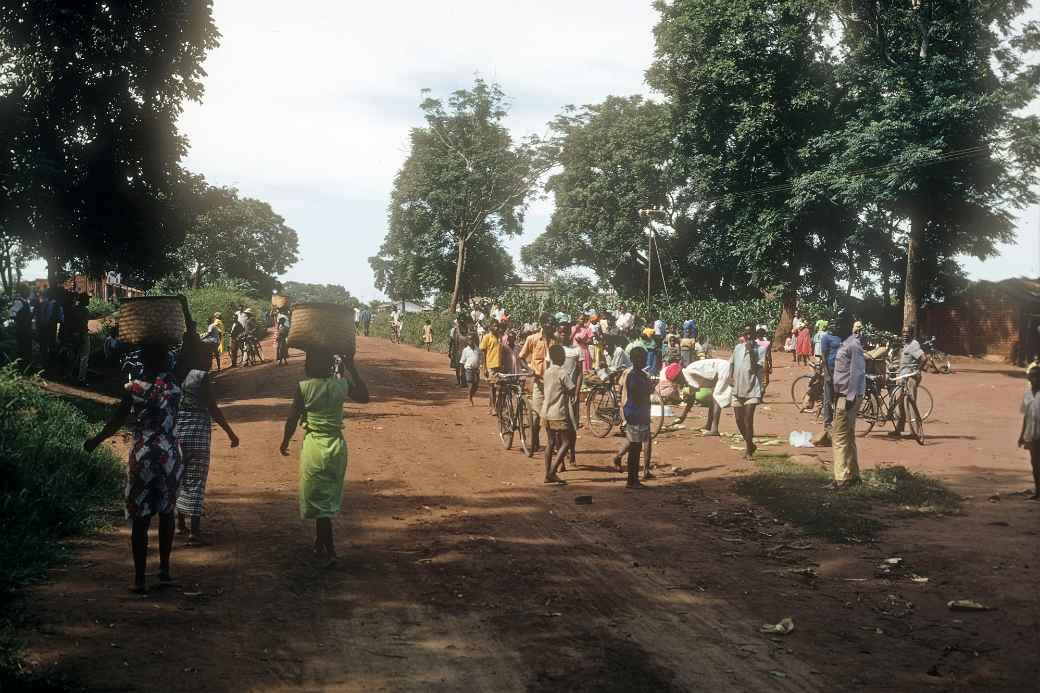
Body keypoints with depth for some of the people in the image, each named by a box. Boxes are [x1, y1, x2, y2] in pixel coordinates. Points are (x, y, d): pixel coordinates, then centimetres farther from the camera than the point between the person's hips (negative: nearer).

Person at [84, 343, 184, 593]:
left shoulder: (135, 388, -9)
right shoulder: (174, 382, -5)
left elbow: (117, 422, -2)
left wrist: (95, 440, 14)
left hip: (143, 455, -2)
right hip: (171, 454, 2)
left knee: (140, 519, 2)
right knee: (166, 512, 18)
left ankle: (139, 579, 4)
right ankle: (165, 570, 24)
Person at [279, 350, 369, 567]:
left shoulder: (303, 388, -14)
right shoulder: (342, 385, -5)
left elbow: (292, 420, -6)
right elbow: (364, 396, 13)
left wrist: (285, 443, 11)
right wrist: (351, 367, 13)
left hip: (314, 447, -4)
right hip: (337, 445, 4)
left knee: (318, 500, 4)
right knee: (329, 498, 19)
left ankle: (330, 551, -1)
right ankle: (320, 544, 33)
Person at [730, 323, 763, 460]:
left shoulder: (758, 349, -6)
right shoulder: (737, 348, 9)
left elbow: (756, 369, -15)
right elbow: (731, 364, 20)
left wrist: (751, 351, -20)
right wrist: (731, 378, 11)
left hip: (752, 390, -5)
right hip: (737, 390, 5)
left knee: (748, 420, -10)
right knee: (739, 420, 9)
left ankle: (749, 450, 1)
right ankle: (749, 444, 29)